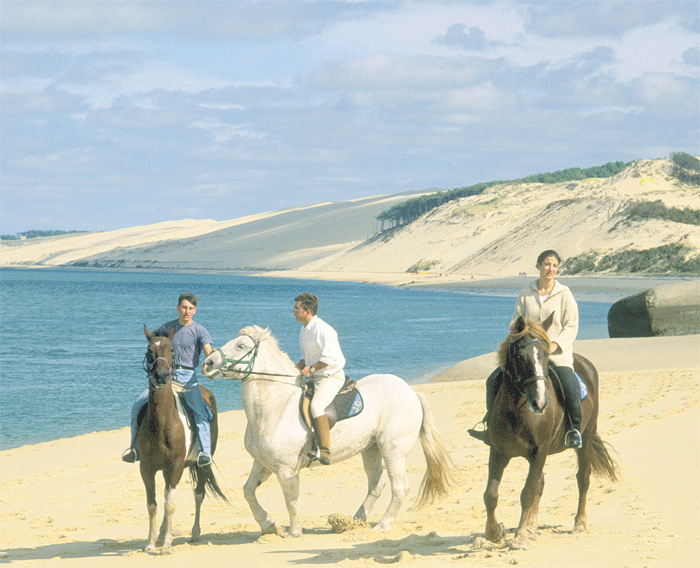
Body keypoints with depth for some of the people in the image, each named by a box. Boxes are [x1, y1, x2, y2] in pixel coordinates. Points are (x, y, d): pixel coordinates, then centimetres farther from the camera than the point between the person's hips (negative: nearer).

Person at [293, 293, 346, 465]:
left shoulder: (322, 330, -19)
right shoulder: (304, 330, 12)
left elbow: (332, 357, -24)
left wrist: (311, 368, -25)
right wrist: (297, 368, 6)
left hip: (331, 377, -10)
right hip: (314, 378, 10)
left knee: (316, 406, -32)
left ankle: (324, 452, -37)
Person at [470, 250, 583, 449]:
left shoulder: (564, 295, 1)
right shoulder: (526, 294, 9)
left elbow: (571, 327, -2)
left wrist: (552, 346, -15)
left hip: (557, 355, -3)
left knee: (571, 392, -26)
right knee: (494, 381, -7)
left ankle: (575, 428, -2)